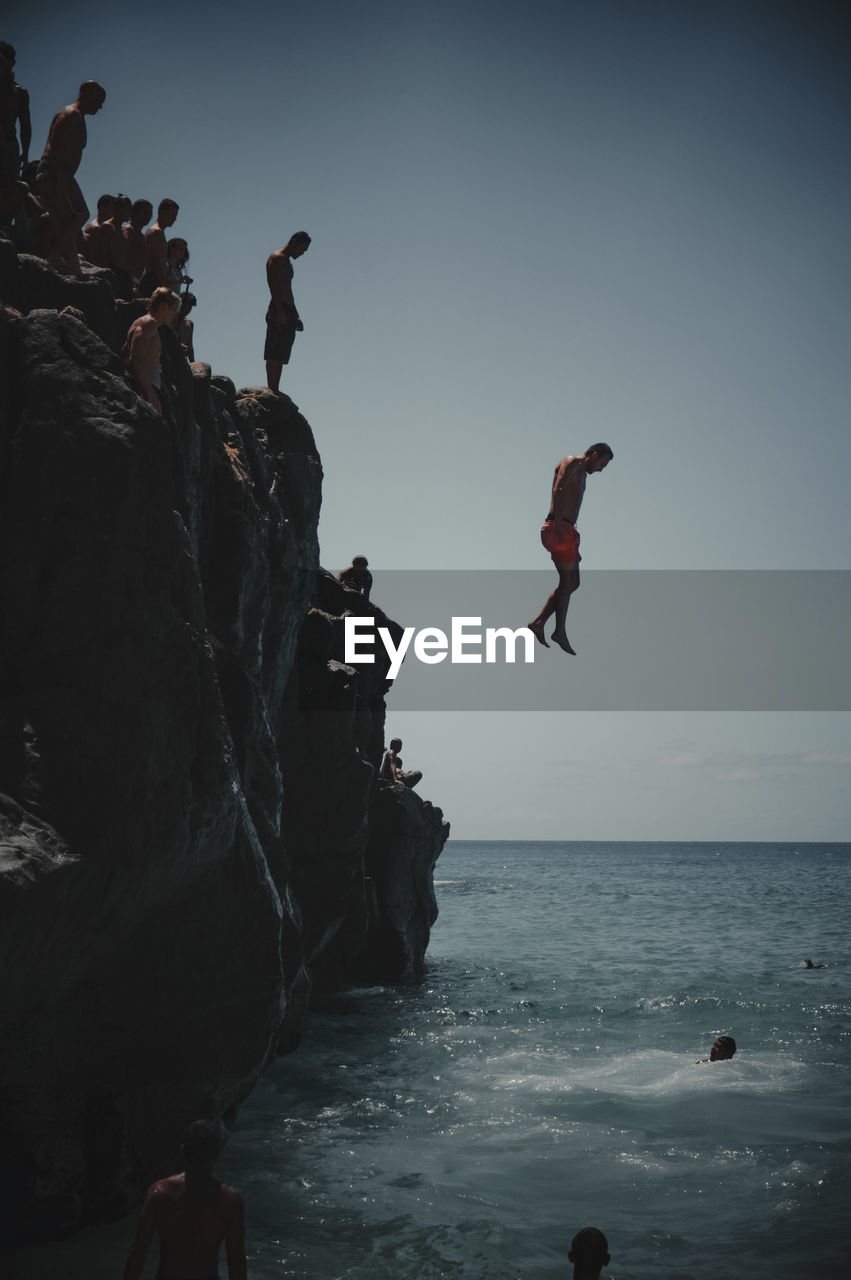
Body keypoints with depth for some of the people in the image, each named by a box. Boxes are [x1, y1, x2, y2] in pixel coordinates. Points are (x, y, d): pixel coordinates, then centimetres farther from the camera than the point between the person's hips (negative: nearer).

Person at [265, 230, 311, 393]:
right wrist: (279, 311, -24)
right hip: (279, 311, -10)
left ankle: (274, 392, 6)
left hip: (287, 312, 10)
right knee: (274, 355, -12)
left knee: (281, 356, 6)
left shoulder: (287, 261, 25)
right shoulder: (276, 258, -5)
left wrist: (296, 316, 26)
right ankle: (272, 392, -16)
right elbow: (274, 287, -16)